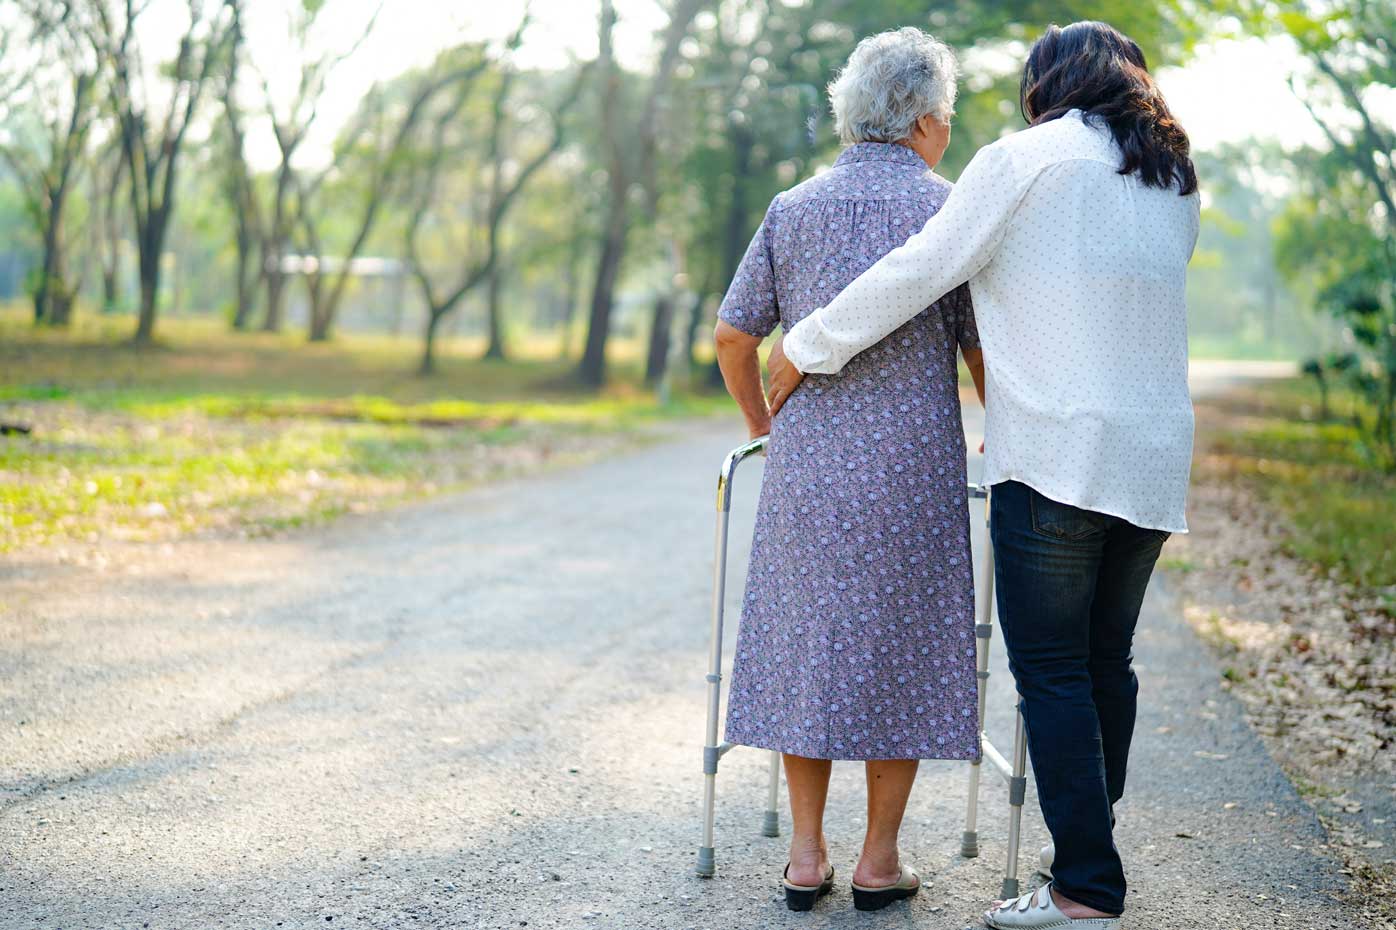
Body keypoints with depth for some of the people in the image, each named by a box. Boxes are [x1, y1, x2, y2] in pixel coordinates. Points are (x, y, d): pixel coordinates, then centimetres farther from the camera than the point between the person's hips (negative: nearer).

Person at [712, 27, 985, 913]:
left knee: (808, 643, 10)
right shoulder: (946, 211, -1)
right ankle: (879, 861, 11)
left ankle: (807, 855, 13)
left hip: (807, 466, 3)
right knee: (901, 650, 6)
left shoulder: (793, 209, 7)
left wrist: (762, 423, 23)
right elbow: (983, 349, -1)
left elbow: (734, 335, 7)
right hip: (913, 468, -3)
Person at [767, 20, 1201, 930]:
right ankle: (1092, 843, 22)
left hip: (1058, 455, -7)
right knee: (1106, 661, 14)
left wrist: (808, 347, 5)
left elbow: (920, 271, -5)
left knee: (1051, 670, -4)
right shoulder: (1175, 183, 18)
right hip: (1155, 460, 7)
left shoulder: (1027, 158, -2)